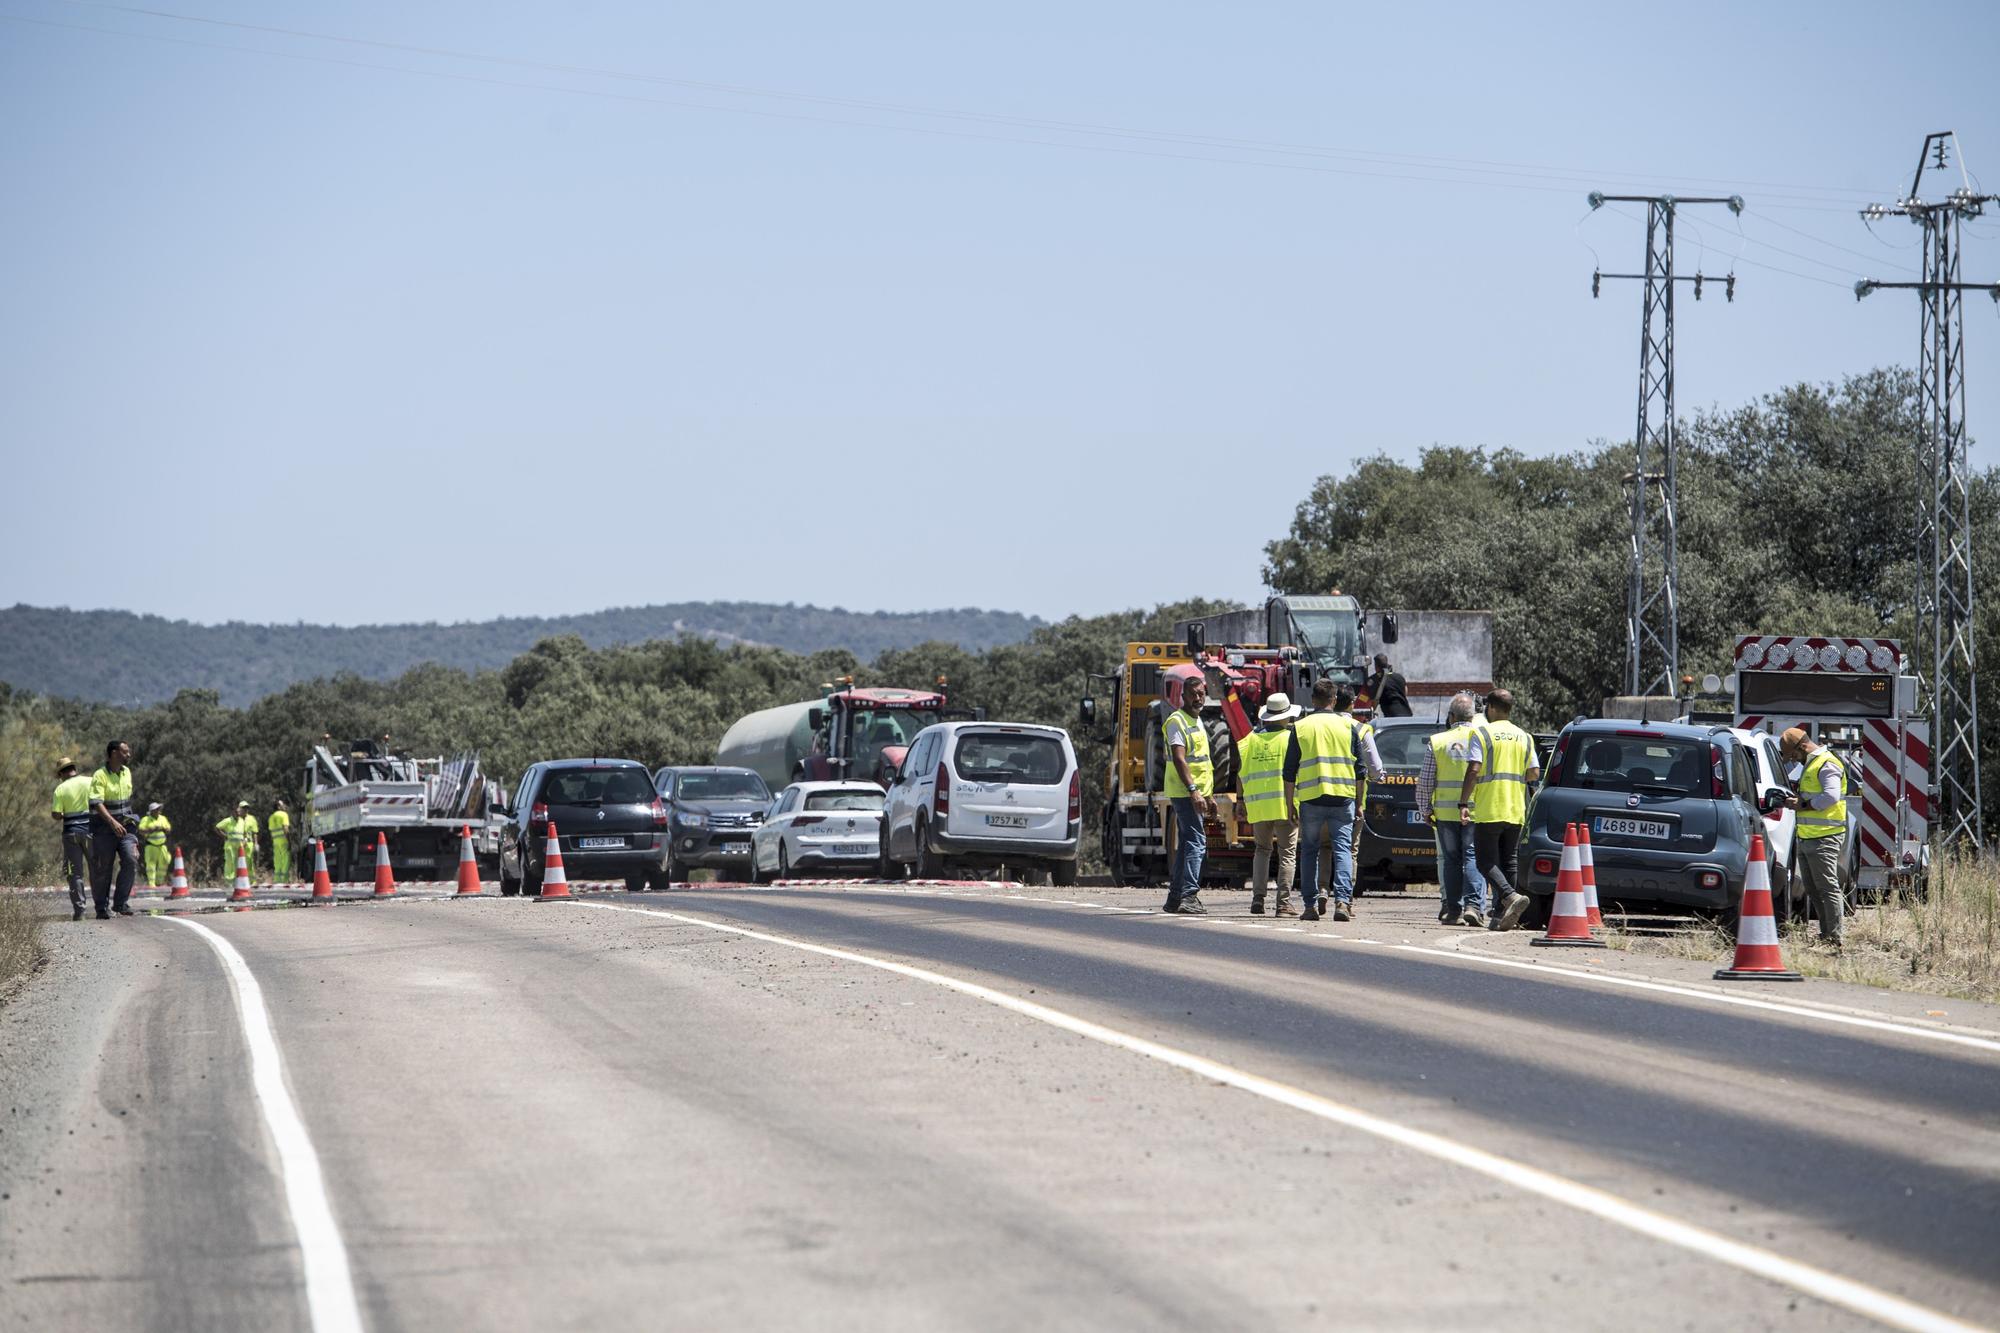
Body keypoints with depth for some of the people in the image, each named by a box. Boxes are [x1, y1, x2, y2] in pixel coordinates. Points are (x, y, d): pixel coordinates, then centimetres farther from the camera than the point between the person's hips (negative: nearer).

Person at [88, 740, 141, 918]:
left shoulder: (127, 773, 9)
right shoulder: (100, 776, -12)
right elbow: (97, 803, -23)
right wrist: (113, 822, -34)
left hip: (125, 825, 5)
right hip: (104, 828, -5)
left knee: (130, 860, -14)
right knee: (103, 869, 0)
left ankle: (121, 902, -7)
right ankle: (102, 908, 10)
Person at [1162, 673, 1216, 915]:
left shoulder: (1197, 721, 18)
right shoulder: (1176, 721, -12)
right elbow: (1179, 759, -21)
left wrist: (1209, 795, 23)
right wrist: (1193, 791, -28)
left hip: (1195, 794, 10)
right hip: (1184, 793, -10)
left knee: (1185, 845, 11)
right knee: (1196, 842, -16)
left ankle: (1174, 898, 15)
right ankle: (1189, 897, -21)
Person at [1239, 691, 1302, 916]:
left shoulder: (1250, 740, 9)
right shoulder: (1289, 738, -4)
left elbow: (1241, 774, 8)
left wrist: (1242, 802, 16)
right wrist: (1294, 805, -12)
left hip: (1258, 805, 4)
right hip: (1284, 804, -4)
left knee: (1262, 850, 18)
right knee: (1287, 853, 1)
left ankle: (1258, 898, 7)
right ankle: (1283, 903, -4)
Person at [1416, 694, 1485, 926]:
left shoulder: (1437, 742, 3)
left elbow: (1424, 782, 4)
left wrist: (1425, 810, 15)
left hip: (1445, 812, 1)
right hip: (1477, 810, -1)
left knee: (1450, 860, 8)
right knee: (1473, 858, -1)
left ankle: (1452, 909, 8)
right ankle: (1473, 905, -15)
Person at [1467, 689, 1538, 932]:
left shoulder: (1482, 734, -5)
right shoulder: (1524, 737, 11)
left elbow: (1473, 769, -14)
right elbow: (1534, 774, 7)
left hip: (1488, 810, -5)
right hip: (1516, 811, 5)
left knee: (1486, 861, -3)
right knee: (1509, 862, 10)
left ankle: (1511, 898, -24)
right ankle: (1501, 916, 6)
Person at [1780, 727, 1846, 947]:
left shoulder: (1827, 765, -12)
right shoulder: (1810, 765, 20)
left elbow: (1830, 796, -24)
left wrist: (1802, 805, -16)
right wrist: (1796, 799, 10)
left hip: (1824, 838, -11)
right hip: (1807, 838, 11)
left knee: (1827, 887, -10)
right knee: (1813, 890, 12)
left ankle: (1836, 936, -10)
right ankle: (1826, 933, 16)